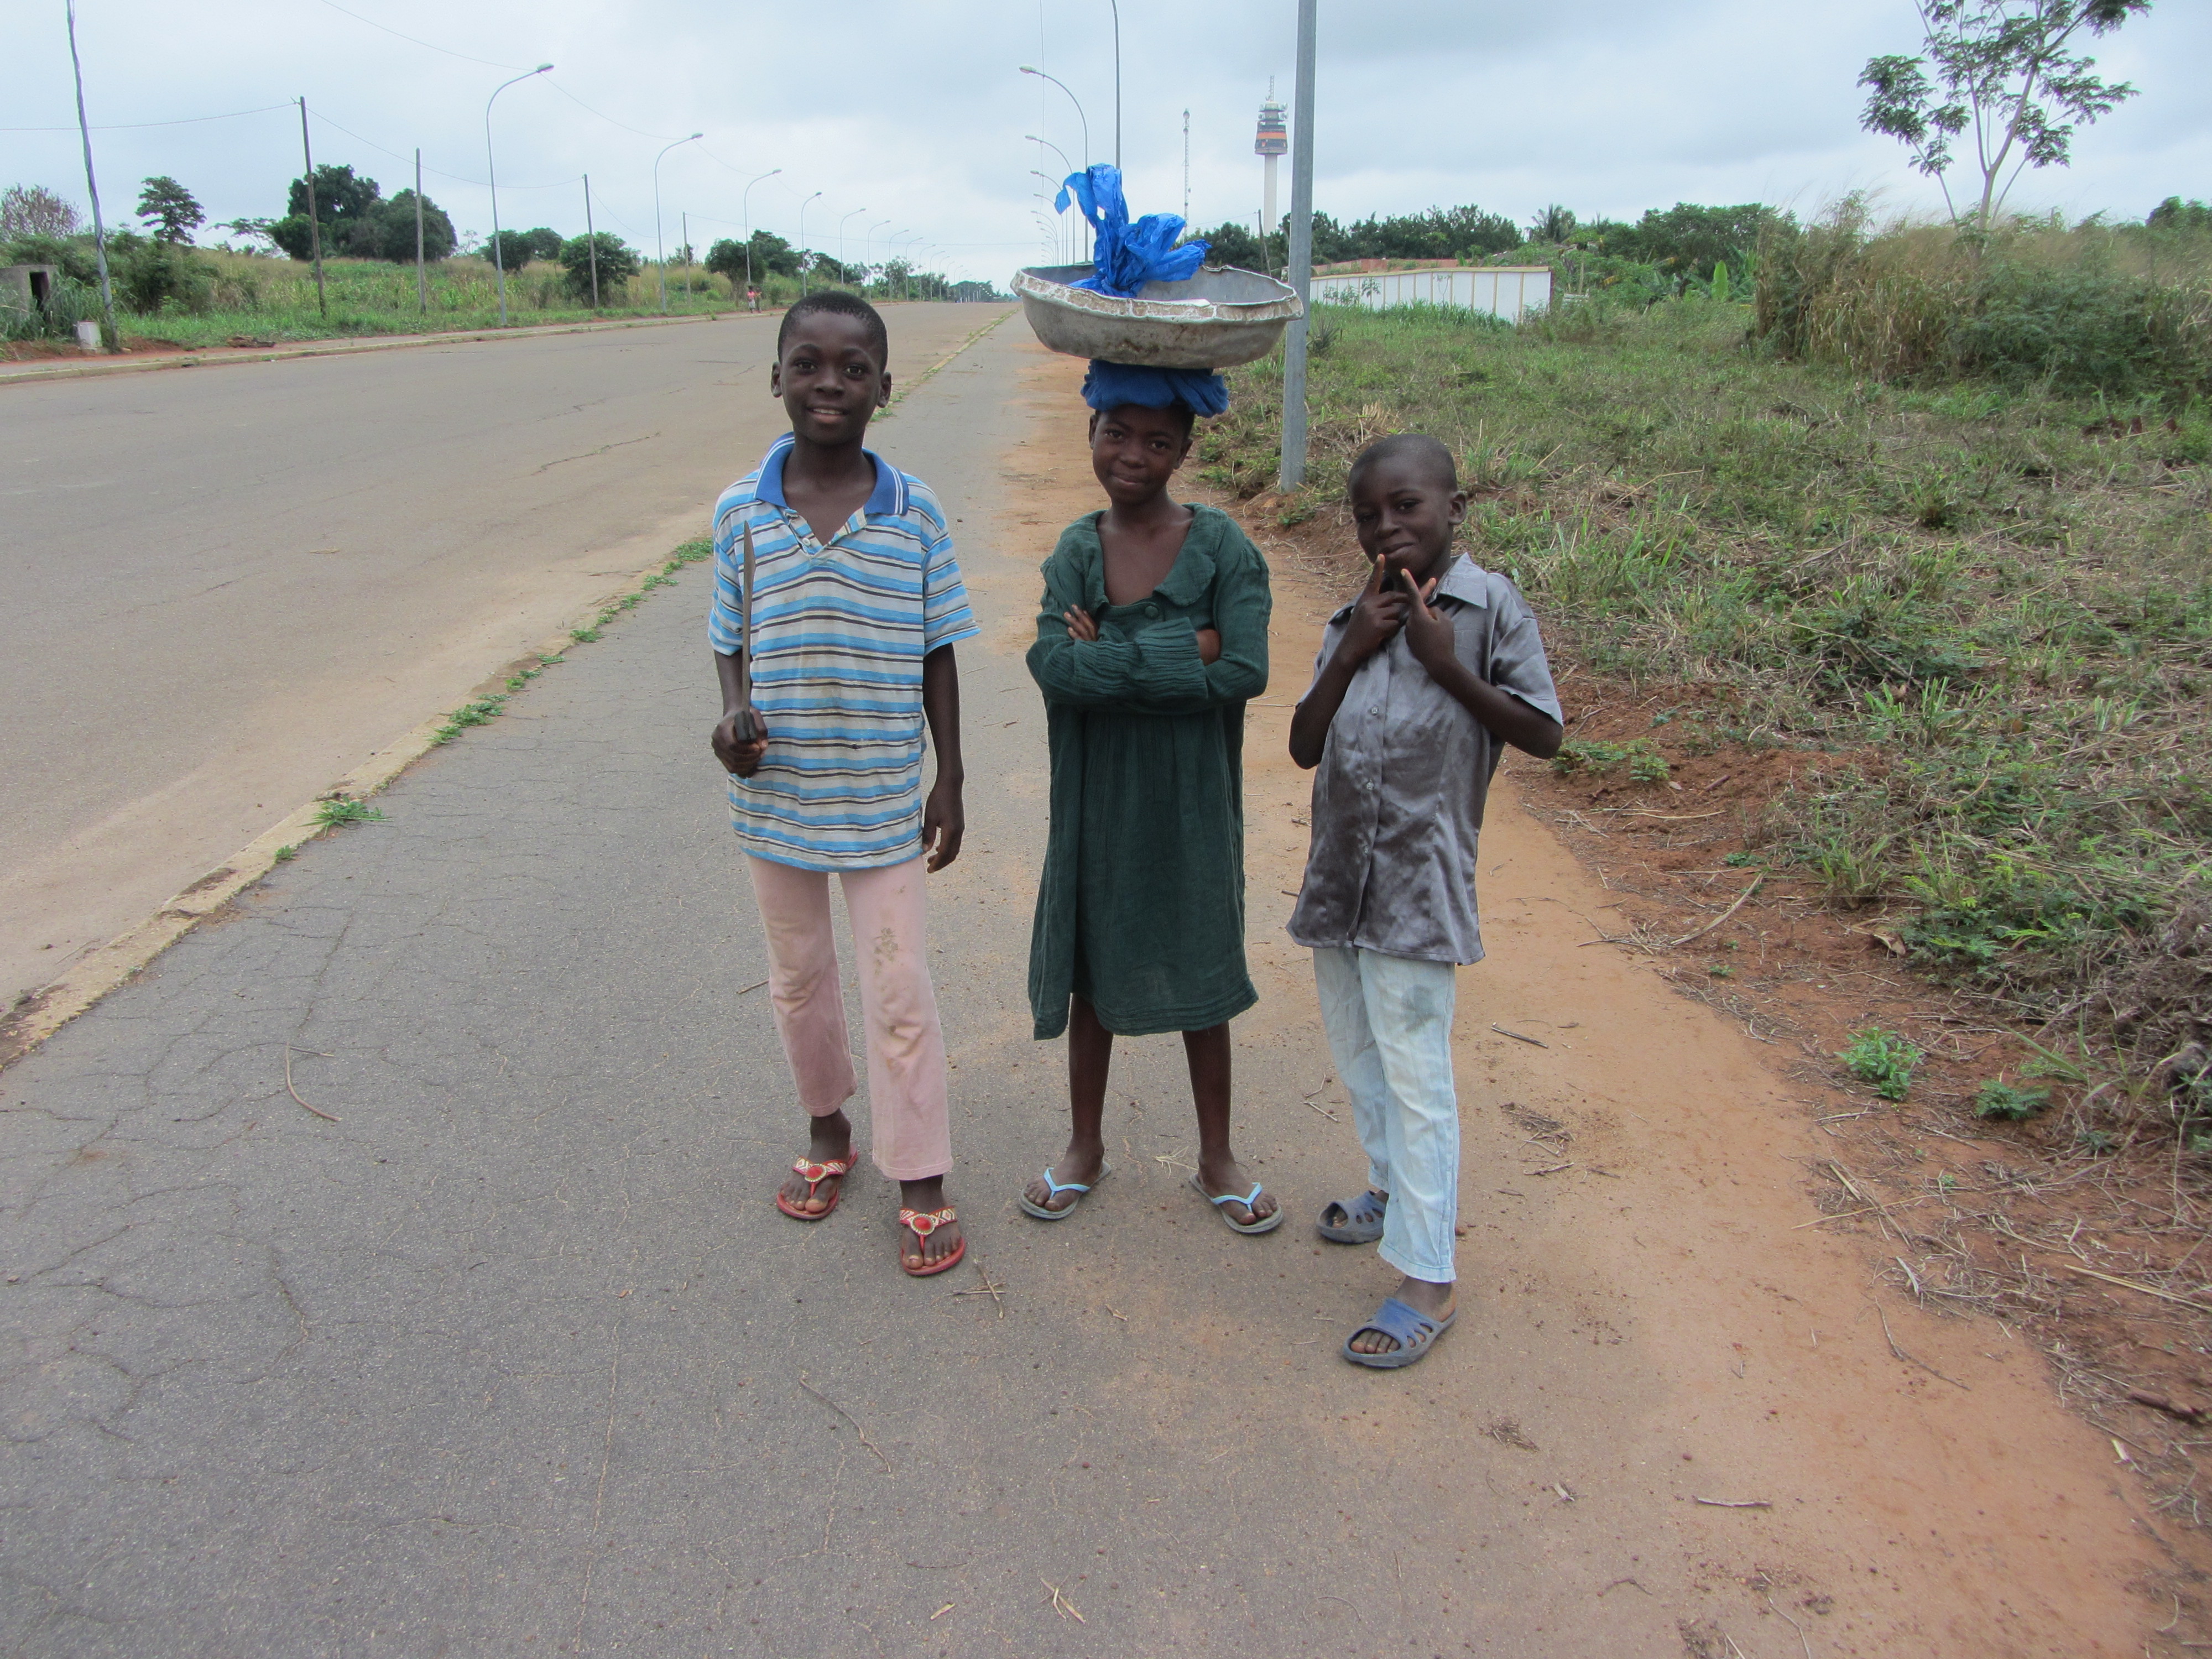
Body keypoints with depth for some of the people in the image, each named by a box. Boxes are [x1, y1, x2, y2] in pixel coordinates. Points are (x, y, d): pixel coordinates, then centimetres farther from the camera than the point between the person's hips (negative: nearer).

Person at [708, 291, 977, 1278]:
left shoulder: (915, 513, -6)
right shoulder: (740, 511, -4)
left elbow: (937, 655, 0)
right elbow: (729, 640, 5)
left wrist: (949, 781, 1)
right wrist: (733, 716, -15)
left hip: (882, 804, -2)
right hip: (774, 798, 2)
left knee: (899, 993, 3)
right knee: (799, 978, 18)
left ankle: (920, 1183, 18)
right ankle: (827, 1131, 41)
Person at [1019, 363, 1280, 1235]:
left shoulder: (1221, 546, -9)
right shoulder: (1077, 550, -3)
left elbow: (1245, 673, -21)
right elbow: (1055, 667, -18)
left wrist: (1112, 659, -17)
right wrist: (1181, 652, -21)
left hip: (1192, 803, -2)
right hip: (1097, 799, 2)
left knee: (1198, 974, 12)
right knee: (1091, 973, 15)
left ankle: (1217, 1159, 32)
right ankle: (1085, 1147, 36)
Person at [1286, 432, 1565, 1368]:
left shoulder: (1490, 607, -6)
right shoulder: (1352, 622, 8)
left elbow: (1543, 734, -6)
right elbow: (1305, 747, 2)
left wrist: (1449, 666, -15)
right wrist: (1351, 651, -9)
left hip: (1419, 886, -6)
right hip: (1340, 877, 6)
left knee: (1415, 1075, -3)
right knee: (1357, 1056, 20)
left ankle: (1427, 1280, 7)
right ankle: (1396, 1189, 43)